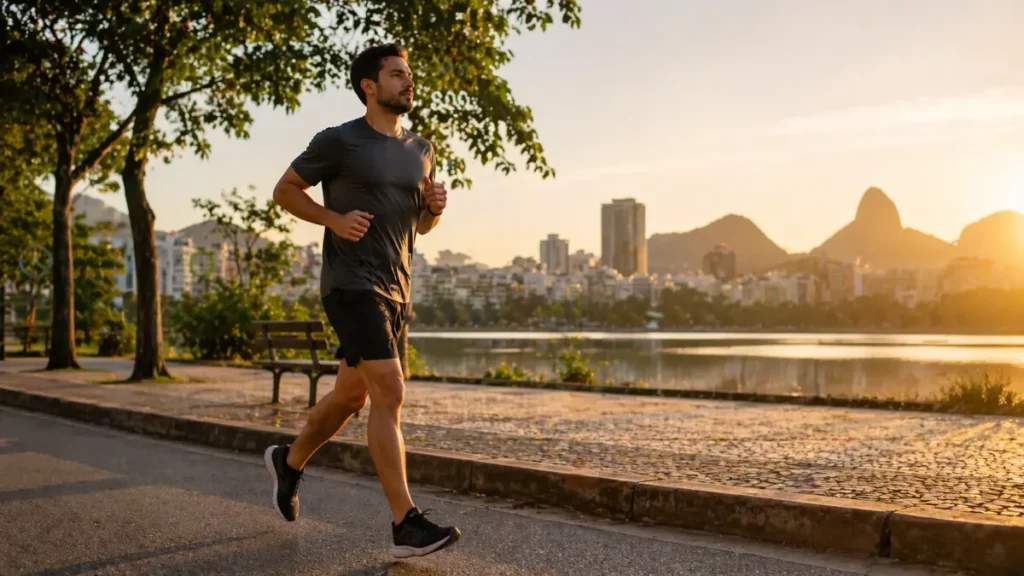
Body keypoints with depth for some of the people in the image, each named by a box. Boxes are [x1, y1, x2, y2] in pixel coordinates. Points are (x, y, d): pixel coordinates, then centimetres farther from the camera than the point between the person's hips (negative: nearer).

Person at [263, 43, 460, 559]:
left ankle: (289, 462, 42)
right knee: (389, 394, -17)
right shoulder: (338, 142, -5)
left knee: (351, 395, 17)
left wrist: (435, 206, -1)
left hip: (396, 290, 7)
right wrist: (334, 218, -13)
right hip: (352, 285, -7)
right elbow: (285, 190, 4)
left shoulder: (420, 150, 13)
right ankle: (407, 526, -13)